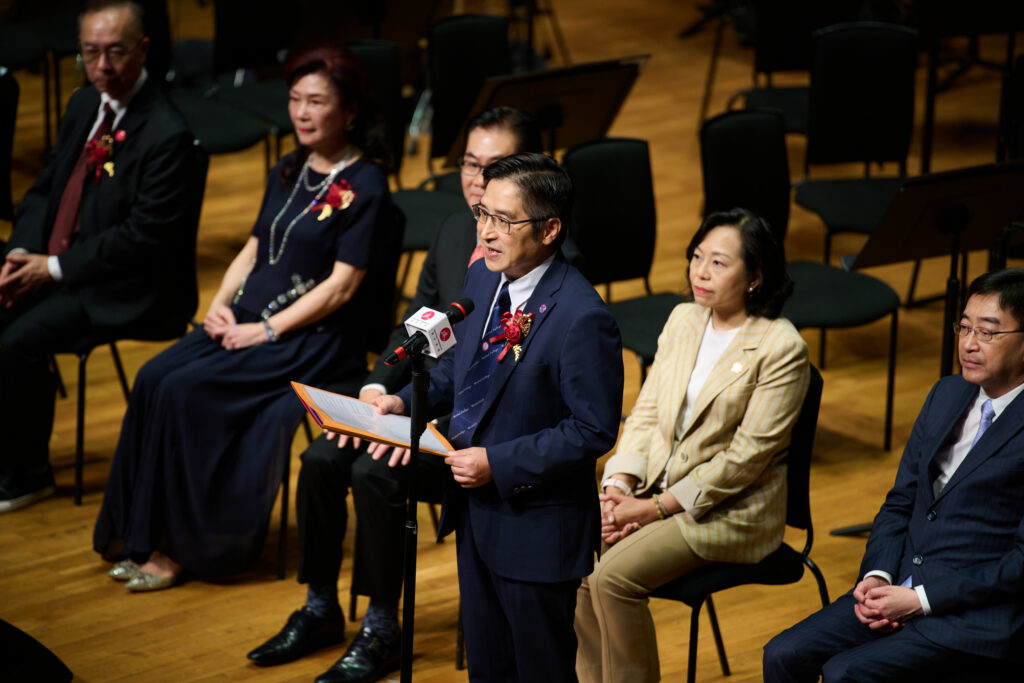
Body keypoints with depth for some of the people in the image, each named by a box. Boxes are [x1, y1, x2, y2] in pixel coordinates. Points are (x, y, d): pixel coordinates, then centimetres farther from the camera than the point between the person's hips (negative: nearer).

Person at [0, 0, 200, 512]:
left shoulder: (168, 134, -19)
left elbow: (144, 235, -21)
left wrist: (54, 269, -18)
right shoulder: (84, 105, 8)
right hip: (50, 263, 8)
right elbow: (44, 188, 14)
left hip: (122, 289, -8)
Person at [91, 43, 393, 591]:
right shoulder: (287, 173, 16)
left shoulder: (365, 187, -9)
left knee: (186, 389, -25)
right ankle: (142, 536, -15)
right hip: (247, 319, 7)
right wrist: (222, 302, 1)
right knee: (153, 378, -17)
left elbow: (342, 284, -14)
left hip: (314, 336, -7)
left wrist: (267, 330, -17)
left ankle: (180, 545, -15)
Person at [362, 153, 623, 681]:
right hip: (474, 506, 8)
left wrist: (497, 464, -23)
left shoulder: (582, 318, -25)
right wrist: (406, 400, -2)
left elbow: (593, 430, -22)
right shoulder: (483, 278, 0)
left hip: (535, 523, -8)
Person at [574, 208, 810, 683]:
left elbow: (747, 455, -17)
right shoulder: (683, 320, 8)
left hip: (730, 511, -6)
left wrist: (657, 507, -18)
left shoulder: (781, 348, -14)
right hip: (655, 484, 6)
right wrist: (619, 483, -8)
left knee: (614, 576, -25)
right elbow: (646, 412, 10)